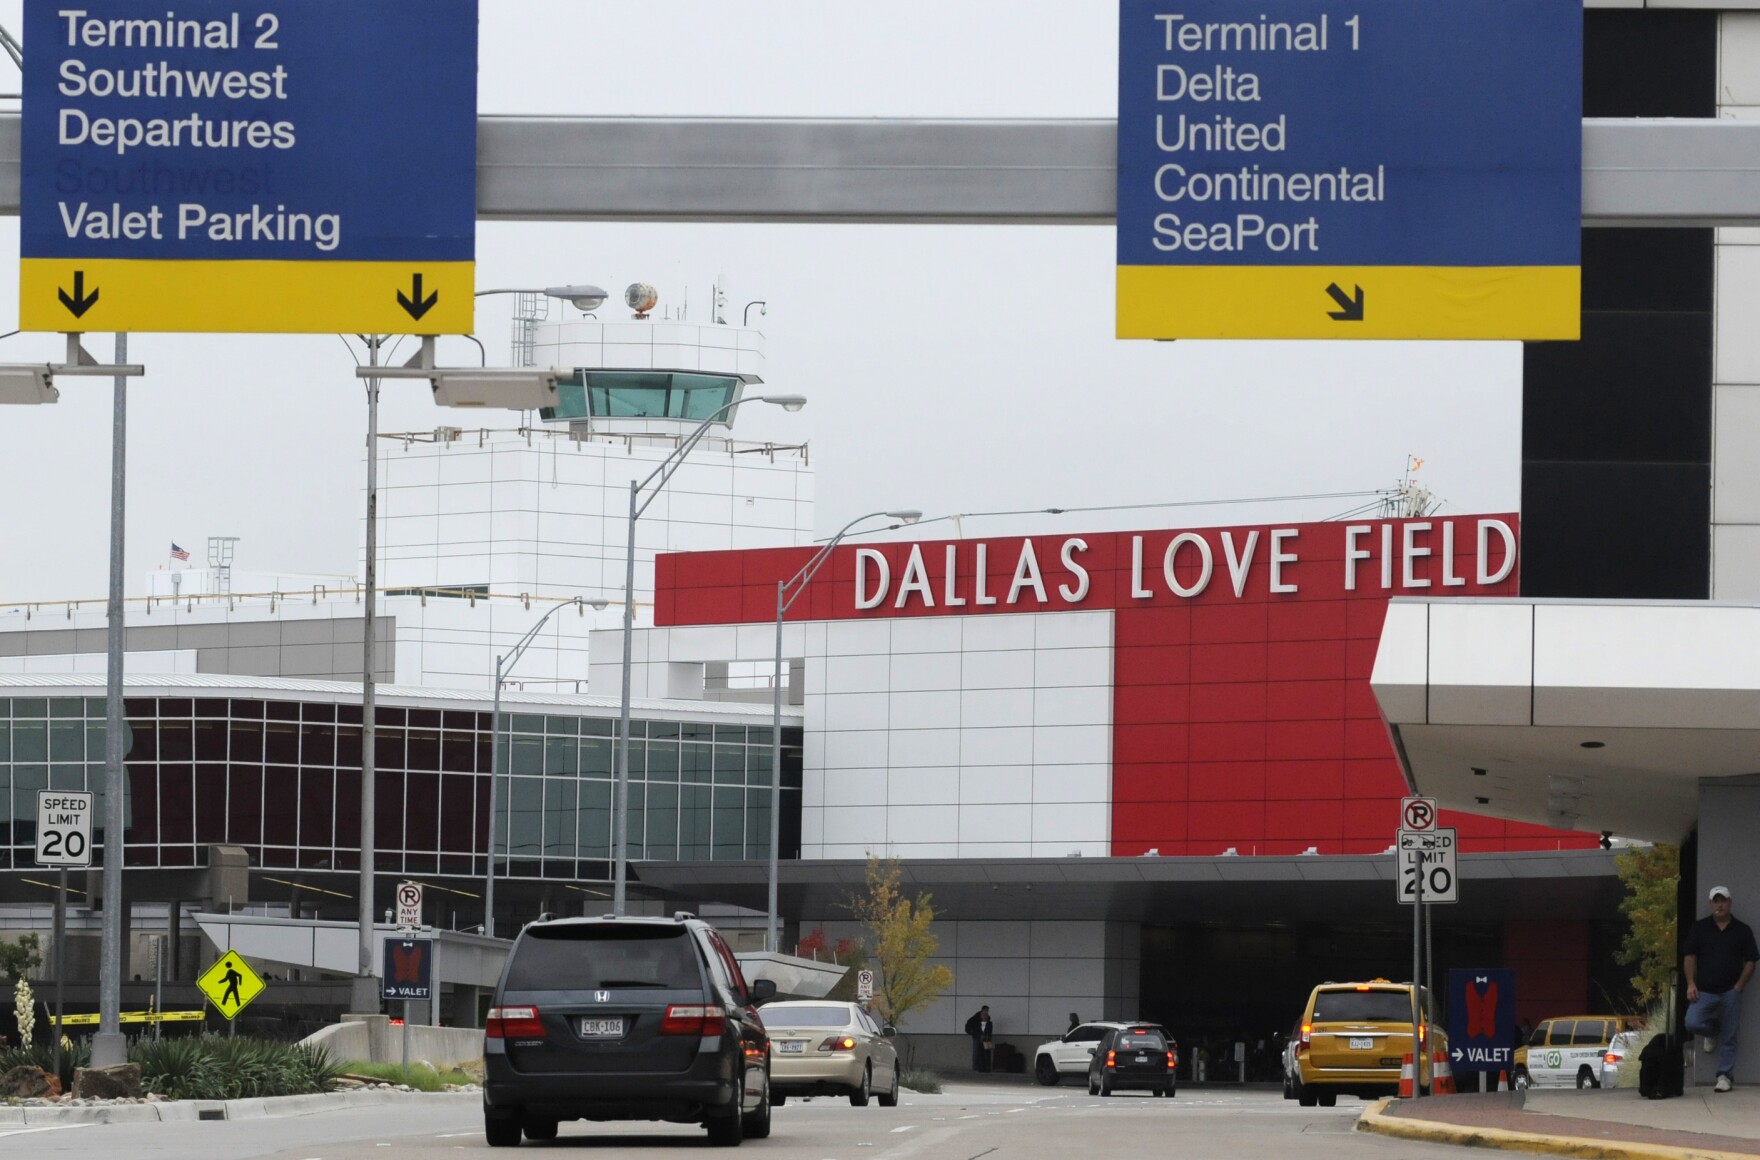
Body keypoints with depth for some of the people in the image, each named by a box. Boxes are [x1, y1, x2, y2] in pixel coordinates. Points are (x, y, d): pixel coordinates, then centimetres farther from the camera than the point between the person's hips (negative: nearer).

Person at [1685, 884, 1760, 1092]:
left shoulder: (1742, 930, 4)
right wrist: (1691, 984, -7)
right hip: (1704, 990, 0)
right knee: (1692, 1023, -18)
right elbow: (1689, 957, 4)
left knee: (1728, 1038, 0)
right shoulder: (1699, 928, 5)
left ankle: (1725, 1076, 10)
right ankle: (1712, 1031, 17)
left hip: (1730, 992, 0)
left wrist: (1738, 987, -6)